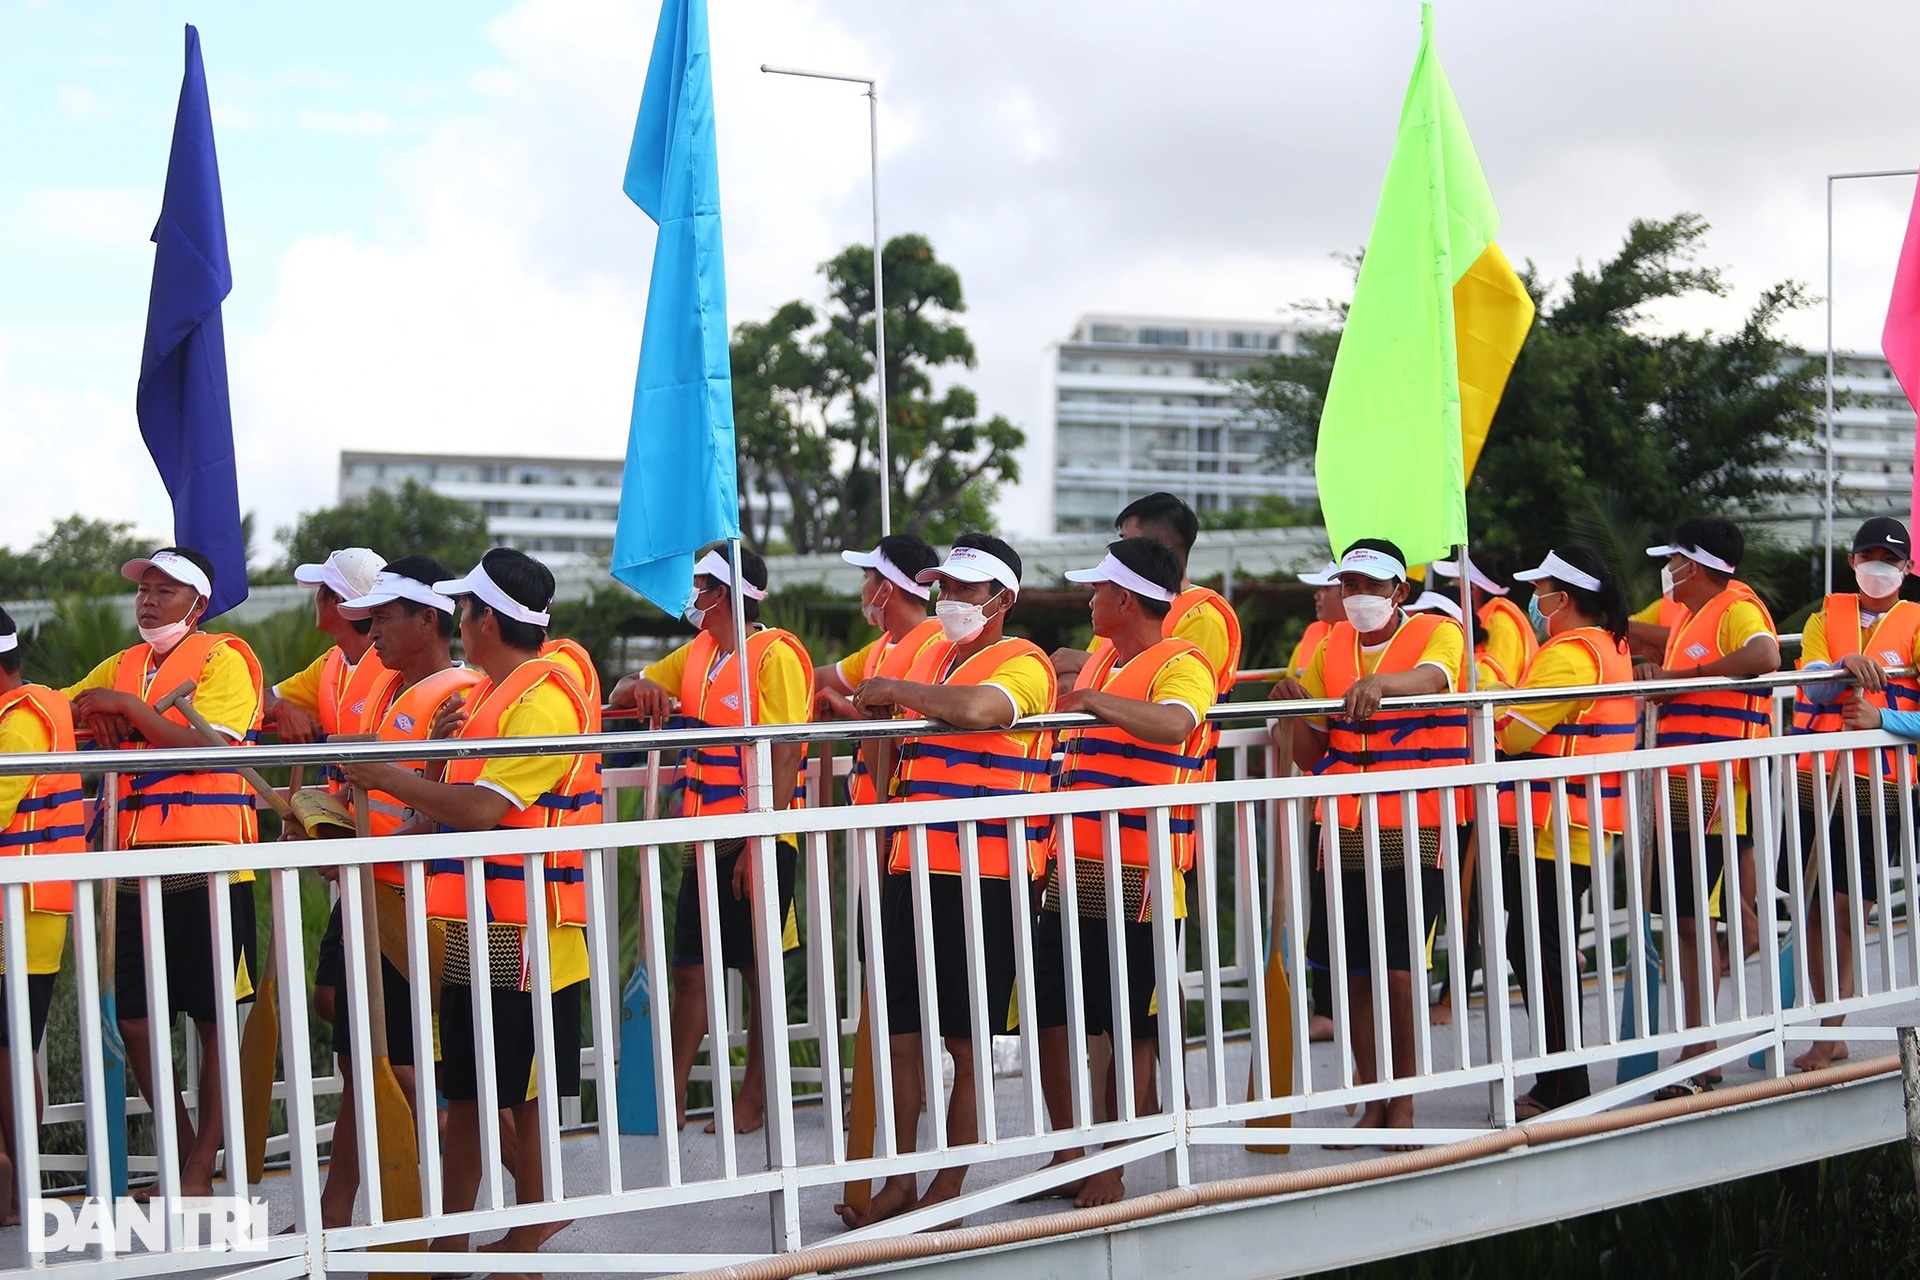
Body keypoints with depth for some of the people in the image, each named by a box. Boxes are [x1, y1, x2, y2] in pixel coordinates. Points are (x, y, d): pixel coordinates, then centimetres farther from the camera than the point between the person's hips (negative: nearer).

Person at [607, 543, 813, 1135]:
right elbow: (625, 692, 18)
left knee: (759, 971, 3)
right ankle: (671, 1100, 8)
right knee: (690, 970, 6)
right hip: (707, 840, 8)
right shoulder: (698, 652, 13)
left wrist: (759, 842, -24)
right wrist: (640, 689, -7)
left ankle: (755, 1099, 11)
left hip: (760, 841, -8)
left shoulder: (775, 655, -13)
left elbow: (786, 758, -19)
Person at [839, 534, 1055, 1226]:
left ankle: (948, 1190, 8)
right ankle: (900, 1180, 16)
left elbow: (975, 709, -29)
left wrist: (894, 691, -17)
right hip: (913, 870, 7)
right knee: (899, 1033, 7)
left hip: (982, 876, -7)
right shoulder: (931, 657, 17)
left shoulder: (1022, 663, -6)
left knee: (968, 1044, 0)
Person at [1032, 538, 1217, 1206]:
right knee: (1051, 1012, 9)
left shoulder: (1181, 664, -9)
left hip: (1138, 881, -8)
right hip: (1073, 874, 9)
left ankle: (1113, 1167, 7)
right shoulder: (1098, 662, 18)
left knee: (1132, 1027, 0)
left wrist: (1097, 701, -47)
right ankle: (1068, 1156, 19)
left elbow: (1172, 724, -32)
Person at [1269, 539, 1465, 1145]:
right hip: (1344, 833, 5)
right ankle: (1372, 1102, 13)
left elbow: (1431, 677, -25)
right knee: (1352, 972, 4)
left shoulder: (1438, 632, -1)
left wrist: (1381, 682, -46)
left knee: (1397, 972, -7)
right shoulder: (1330, 648, 12)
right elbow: (1310, 754, 14)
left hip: (1412, 834, -4)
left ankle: (1402, 1103, 5)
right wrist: (1294, 710, -8)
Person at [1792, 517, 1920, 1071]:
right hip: (1813, 776, 3)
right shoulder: (1826, 617, 14)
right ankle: (1832, 1033, 14)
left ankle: (1828, 1036, -1)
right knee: (1813, 907, 4)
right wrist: (1847, 665, -24)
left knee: (1843, 910, -7)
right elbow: (1812, 683, -5)